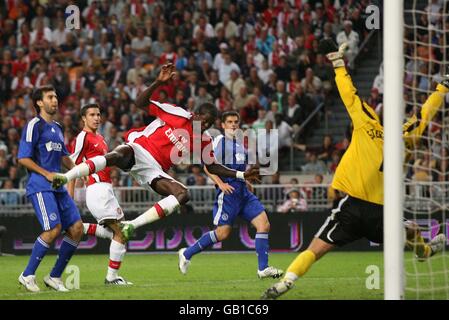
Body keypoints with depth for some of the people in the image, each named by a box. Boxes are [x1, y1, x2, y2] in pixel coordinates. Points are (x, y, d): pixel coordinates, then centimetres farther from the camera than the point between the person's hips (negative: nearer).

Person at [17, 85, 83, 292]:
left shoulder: (57, 128, 20)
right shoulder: (34, 126, -5)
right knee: (54, 229, -20)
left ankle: (55, 276, 8)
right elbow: (23, 158, -10)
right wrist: (47, 174, -15)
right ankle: (27, 275, -7)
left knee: (76, 228, -2)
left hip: (57, 187, 8)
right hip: (39, 187, -8)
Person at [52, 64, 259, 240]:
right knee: (116, 156, -40)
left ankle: (132, 225, -25)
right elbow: (141, 103, -6)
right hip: (138, 149, -5)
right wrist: (159, 82, -20)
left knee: (183, 195, -21)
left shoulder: (204, 141, 12)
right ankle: (64, 178, -42)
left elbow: (212, 167, 22)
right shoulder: (177, 114, -3)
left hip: (154, 170, 5)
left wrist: (241, 175, 13)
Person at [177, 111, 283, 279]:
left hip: (243, 192, 7)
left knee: (264, 224, -6)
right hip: (228, 191, -7)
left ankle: (263, 268, -5)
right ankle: (187, 253, 8)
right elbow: (208, 166, -11)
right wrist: (220, 183, -21)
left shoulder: (241, 143, 19)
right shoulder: (219, 141, -4)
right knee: (223, 232, -9)